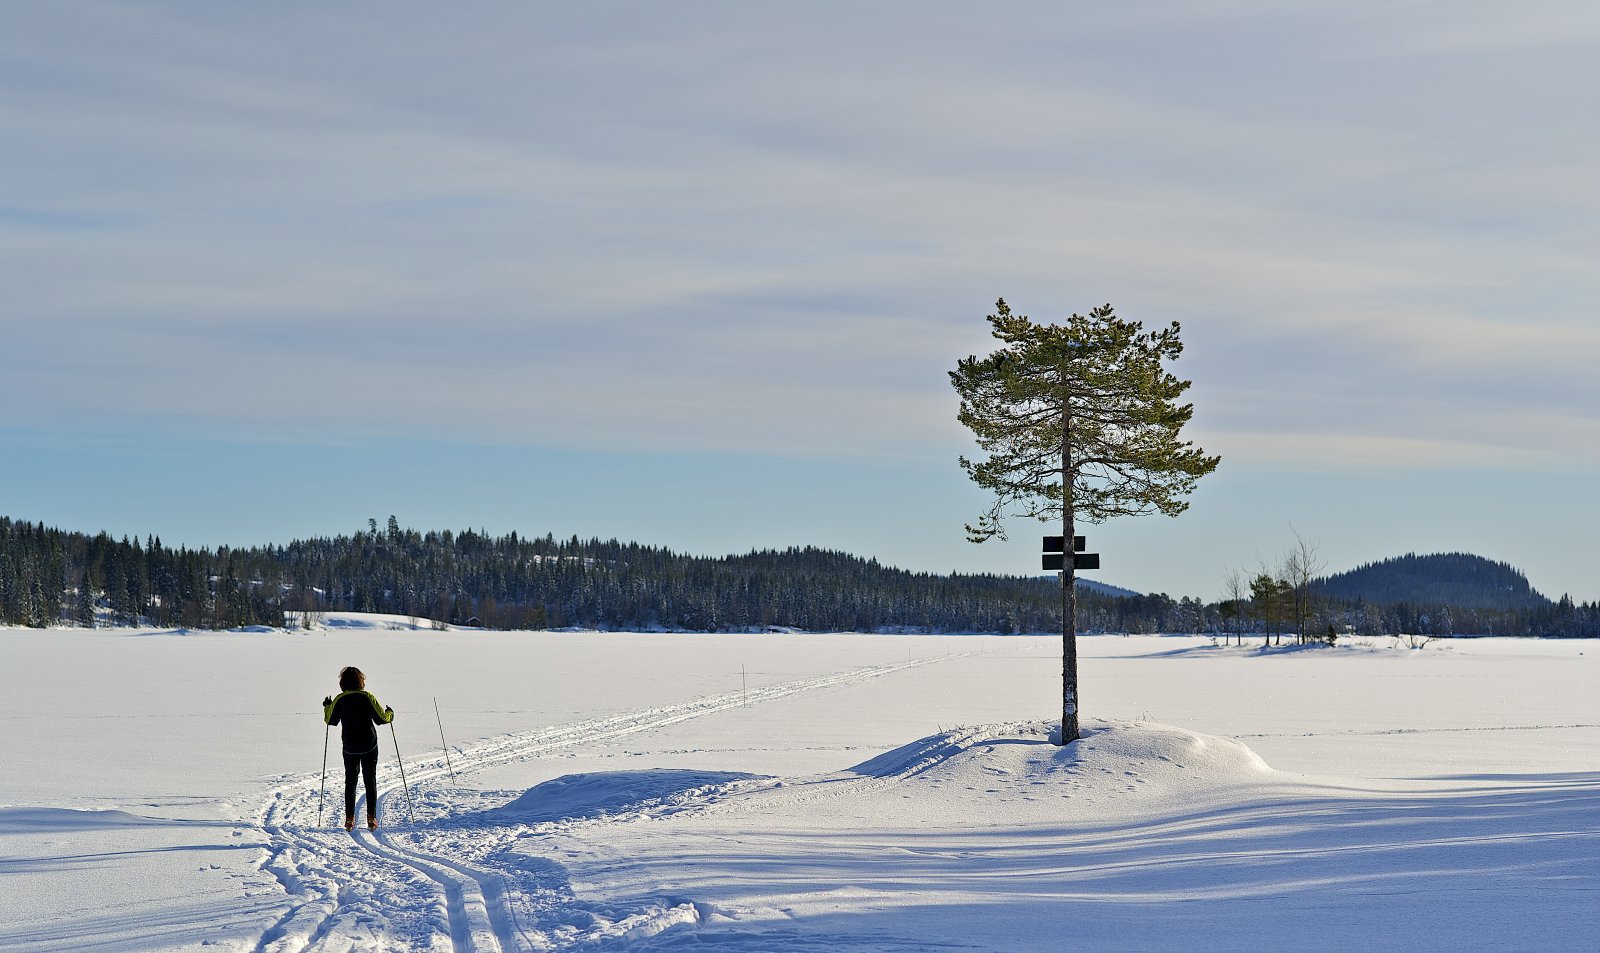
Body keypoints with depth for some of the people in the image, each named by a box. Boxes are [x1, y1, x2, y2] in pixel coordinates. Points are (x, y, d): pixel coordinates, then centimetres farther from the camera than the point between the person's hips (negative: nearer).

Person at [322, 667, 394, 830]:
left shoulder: (339, 700, -6)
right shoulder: (367, 697, -10)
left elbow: (330, 720, 7)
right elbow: (381, 718, -9)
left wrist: (327, 707, 25)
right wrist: (390, 714, 13)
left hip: (350, 748, 1)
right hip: (369, 746, -1)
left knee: (350, 782, 11)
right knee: (370, 781, 8)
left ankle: (349, 818, 6)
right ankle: (371, 817, 1)